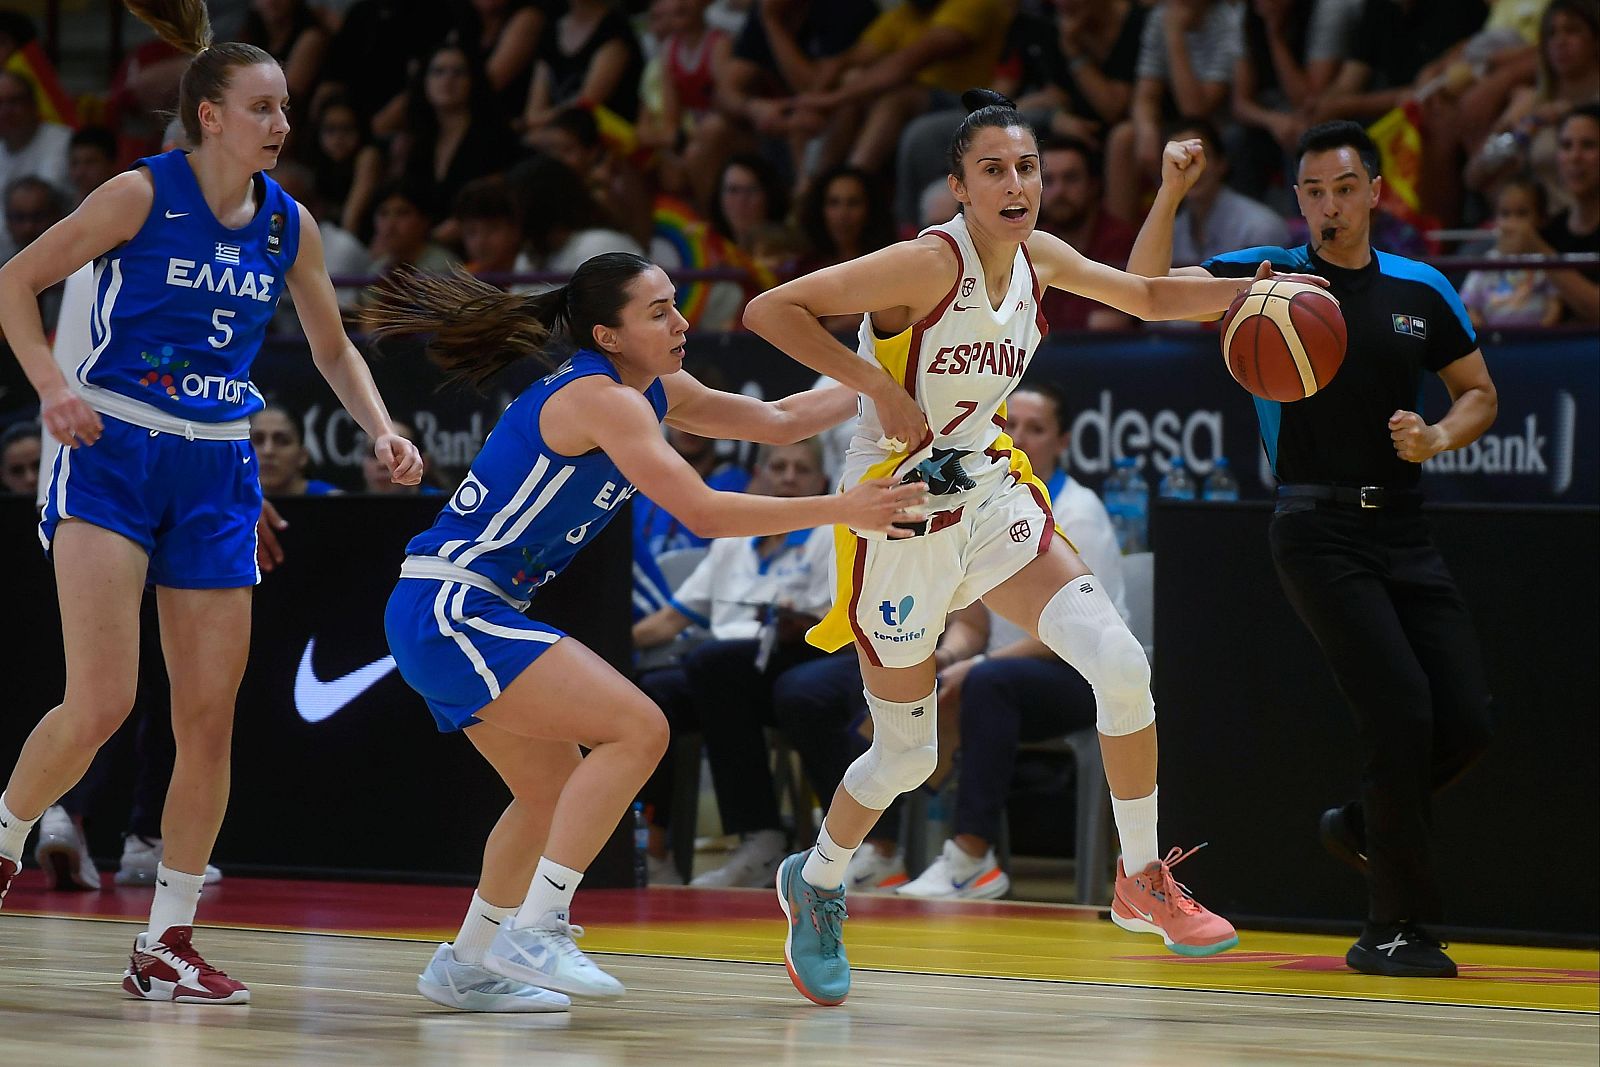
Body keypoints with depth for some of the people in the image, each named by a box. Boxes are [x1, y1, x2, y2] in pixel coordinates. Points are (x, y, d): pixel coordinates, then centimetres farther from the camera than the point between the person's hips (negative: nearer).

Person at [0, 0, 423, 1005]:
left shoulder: (289, 226, 6)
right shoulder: (144, 194, -8)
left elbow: (333, 346, 19)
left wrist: (383, 430, 3)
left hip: (216, 473, 5)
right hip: (113, 456, -5)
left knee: (210, 718, 3)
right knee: (101, 703, -18)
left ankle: (169, 945, 12)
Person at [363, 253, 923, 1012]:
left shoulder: (654, 391, 12)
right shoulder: (598, 399, -17)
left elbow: (779, 421, 19)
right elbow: (704, 513, -23)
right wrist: (842, 509, -22)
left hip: (457, 617, 10)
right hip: (448, 608, -10)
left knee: (554, 790, 20)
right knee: (637, 728, -16)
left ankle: (466, 967, 29)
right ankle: (534, 932, -16)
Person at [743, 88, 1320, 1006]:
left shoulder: (1038, 258, -2)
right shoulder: (928, 265, -23)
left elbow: (1146, 295, 15)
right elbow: (770, 310, -24)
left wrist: (1243, 292, -1)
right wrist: (879, 387, -25)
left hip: (991, 495, 6)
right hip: (900, 513, -6)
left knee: (1122, 665, -13)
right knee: (907, 754, 6)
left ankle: (1146, 881, 1)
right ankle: (817, 884, 36)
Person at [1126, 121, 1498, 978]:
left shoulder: (1421, 290, 10)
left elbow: (1477, 392, 19)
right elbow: (1148, 289, -11)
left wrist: (1438, 439, -2)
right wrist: (1171, 194, -24)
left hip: (1403, 529, 4)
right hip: (1317, 530, -4)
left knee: (1467, 720, -2)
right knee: (1402, 712, -16)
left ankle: (1362, 826, 29)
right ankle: (1395, 928, -4)